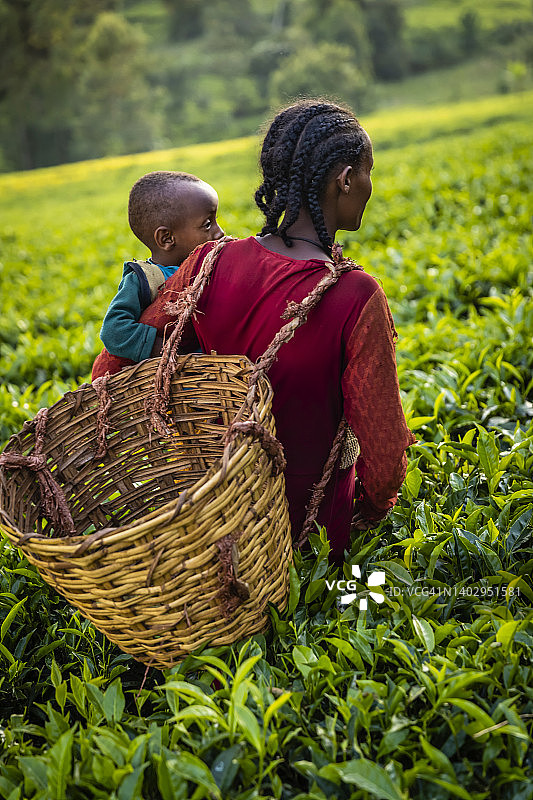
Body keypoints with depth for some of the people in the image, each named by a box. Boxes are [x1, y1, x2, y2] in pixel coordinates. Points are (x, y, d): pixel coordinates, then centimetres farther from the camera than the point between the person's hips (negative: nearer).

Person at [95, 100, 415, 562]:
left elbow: (121, 363, 0)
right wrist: (373, 509, 2)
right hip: (310, 521, -6)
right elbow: (382, 446, -21)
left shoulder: (211, 263, -11)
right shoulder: (357, 297, -27)